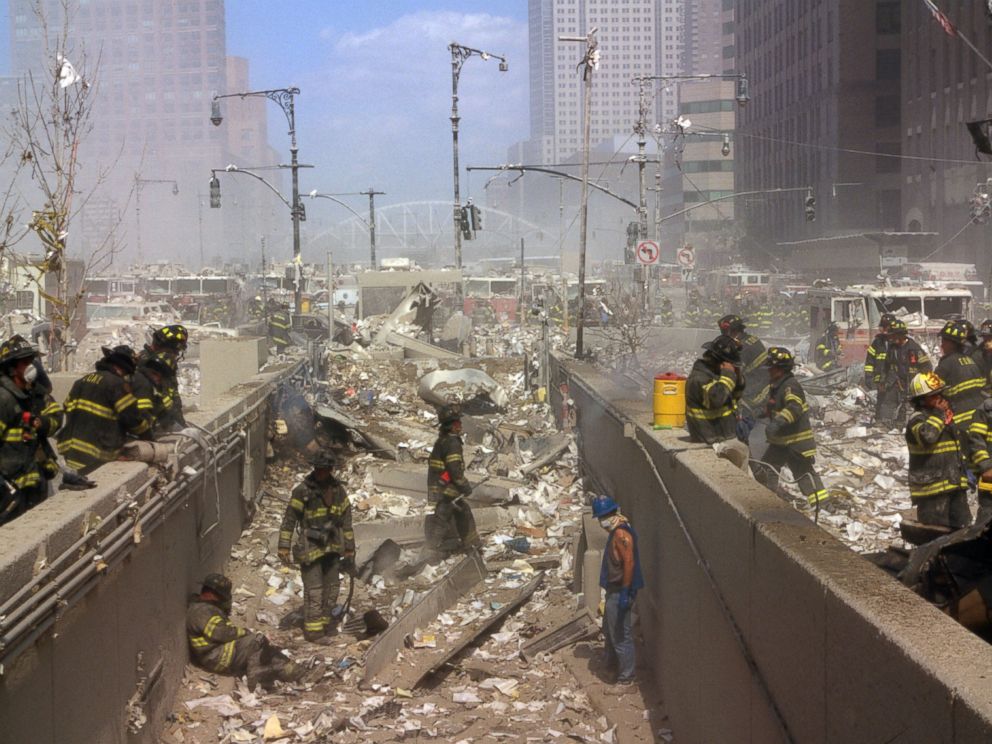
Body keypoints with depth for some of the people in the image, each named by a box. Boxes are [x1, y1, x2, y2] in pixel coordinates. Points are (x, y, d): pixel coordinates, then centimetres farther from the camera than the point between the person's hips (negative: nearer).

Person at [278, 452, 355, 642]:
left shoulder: (338, 491, 3)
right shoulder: (302, 491, -12)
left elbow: (346, 521, 11)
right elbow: (289, 520, -9)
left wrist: (349, 549, 11)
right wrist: (284, 547, -12)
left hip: (332, 547, 6)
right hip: (310, 547, -6)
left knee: (332, 587, 14)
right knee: (314, 589, -6)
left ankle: (325, 622, 29)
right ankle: (313, 630, 2)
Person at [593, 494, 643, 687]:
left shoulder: (622, 533, -21)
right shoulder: (615, 531, 12)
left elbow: (629, 562, -26)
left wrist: (625, 592, -27)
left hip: (620, 592, -11)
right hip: (613, 589, 11)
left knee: (621, 634, -4)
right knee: (609, 629, 24)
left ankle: (626, 676, 2)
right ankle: (612, 663, 40)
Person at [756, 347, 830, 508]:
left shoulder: (791, 386, -22)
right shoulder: (777, 386, 10)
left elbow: (794, 408, -37)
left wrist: (778, 422, -46)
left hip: (797, 439, -10)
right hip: (780, 439, 10)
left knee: (803, 471, -7)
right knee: (767, 467, 16)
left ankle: (822, 502, -2)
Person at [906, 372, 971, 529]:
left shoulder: (947, 416, 17)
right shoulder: (917, 419, -13)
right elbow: (927, 436, -37)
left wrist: (965, 473, 27)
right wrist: (939, 414, -23)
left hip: (955, 484, 9)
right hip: (932, 486, -9)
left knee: (962, 527, 14)